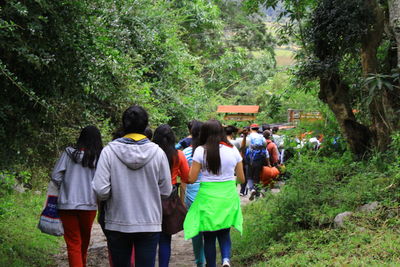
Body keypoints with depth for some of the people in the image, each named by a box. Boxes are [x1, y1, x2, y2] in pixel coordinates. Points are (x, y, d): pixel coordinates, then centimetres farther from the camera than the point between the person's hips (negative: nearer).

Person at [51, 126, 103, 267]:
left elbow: (55, 176, -4)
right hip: (89, 204, 1)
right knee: (84, 240, 22)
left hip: (67, 204, -1)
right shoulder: (99, 157, -4)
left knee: (73, 243, 3)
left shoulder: (69, 153, -3)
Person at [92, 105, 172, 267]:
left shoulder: (109, 151, -10)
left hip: (117, 224, 0)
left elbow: (101, 191, -14)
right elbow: (166, 191, -1)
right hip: (150, 224, 0)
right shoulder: (157, 152, -7)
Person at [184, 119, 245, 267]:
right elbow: (241, 179, 7)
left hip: (208, 198, -2)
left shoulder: (201, 151, -7)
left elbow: (192, 179, -8)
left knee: (209, 237, 11)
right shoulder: (233, 150, 1)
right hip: (228, 197, 3)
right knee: (224, 233, 16)